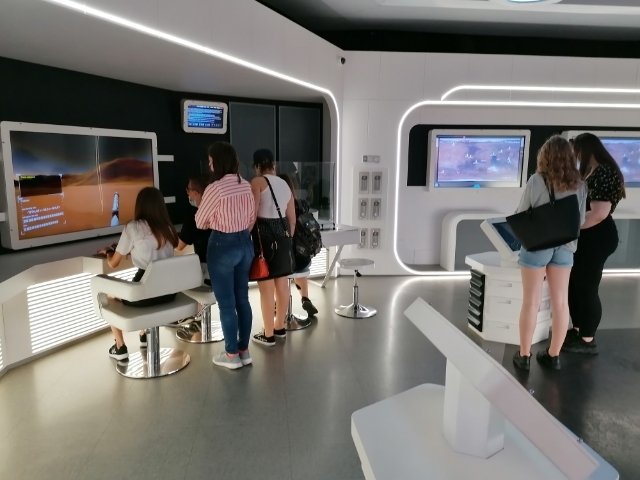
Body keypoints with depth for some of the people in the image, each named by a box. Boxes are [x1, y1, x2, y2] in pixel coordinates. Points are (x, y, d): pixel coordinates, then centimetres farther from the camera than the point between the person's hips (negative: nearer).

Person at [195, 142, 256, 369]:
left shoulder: (215, 188, -18)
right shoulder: (246, 185, 2)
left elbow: (200, 222, -4)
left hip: (222, 246, -7)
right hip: (246, 244, 7)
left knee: (226, 303, 4)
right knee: (242, 299, 14)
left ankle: (232, 355, 16)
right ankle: (244, 350, 25)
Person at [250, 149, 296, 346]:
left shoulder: (257, 182, -6)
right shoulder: (285, 184, 14)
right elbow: (292, 219, 15)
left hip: (264, 234, -7)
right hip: (283, 233, 7)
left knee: (266, 287, -1)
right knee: (282, 284, 14)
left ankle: (268, 335, 6)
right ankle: (280, 328, 27)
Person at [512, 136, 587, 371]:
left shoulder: (537, 180, -12)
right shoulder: (579, 185, -1)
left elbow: (521, 215, -6)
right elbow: (580, 220, 5)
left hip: (537, 245, -3)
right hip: (564, 246, 4)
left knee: (531, 302, 5)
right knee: (560, 302, 11)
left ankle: (524, 355, 14)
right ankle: (553, 355, 21)